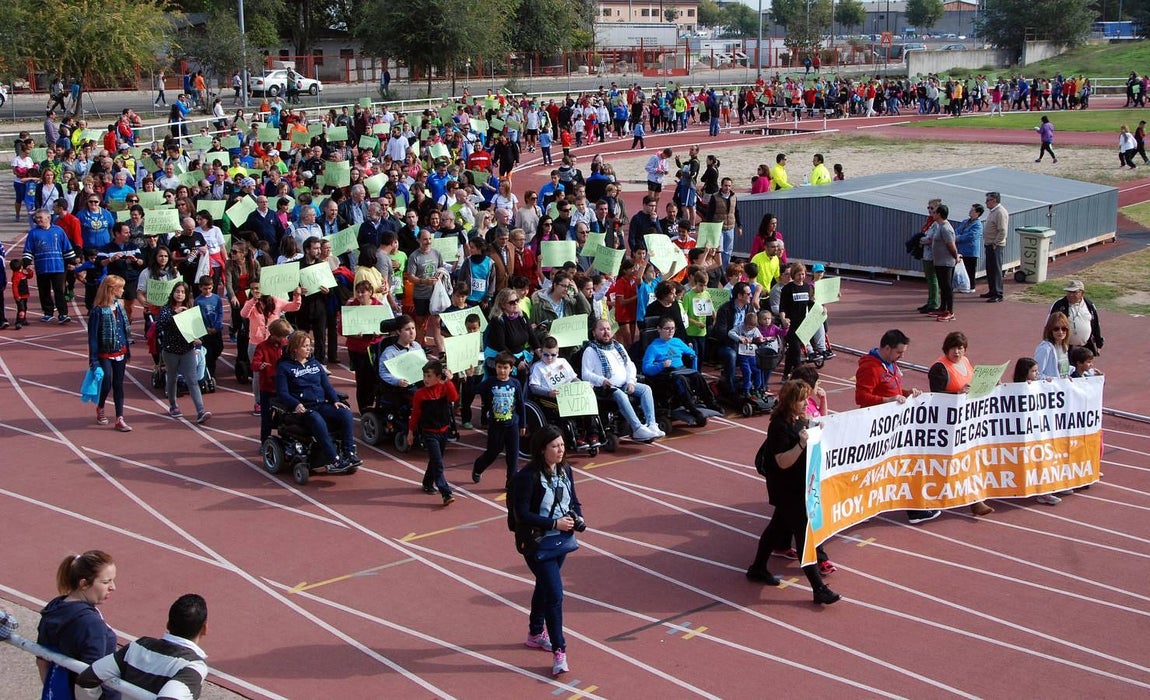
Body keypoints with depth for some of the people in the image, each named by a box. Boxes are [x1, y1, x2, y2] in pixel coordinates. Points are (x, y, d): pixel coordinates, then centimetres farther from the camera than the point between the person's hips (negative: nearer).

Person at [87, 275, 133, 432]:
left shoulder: (119, 306, 3)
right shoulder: (98, 310, -16)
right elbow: (92, 336, -13)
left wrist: (127, 353, 11)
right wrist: (93, 360, -16)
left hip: (120, 353, 6)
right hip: (105, 354, -6)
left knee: (118, 385, 8)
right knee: (106, 385, -2)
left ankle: (119, 419, 13)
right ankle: (100, 408, 29)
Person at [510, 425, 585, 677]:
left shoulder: (565, 470, 1)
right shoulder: (528, 476, -21)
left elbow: (574, 500, 12)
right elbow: (522, 514, -22)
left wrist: (577, 518, -9)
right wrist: (554, 523, -25)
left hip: (561, 540, 7)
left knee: (544, 587, 23)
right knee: (555, 594, -11)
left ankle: (536, 634, 42)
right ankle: (559, 652, -5)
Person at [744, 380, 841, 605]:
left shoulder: (798, 419, 5)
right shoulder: (779, 426, -22)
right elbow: (783, 462, -26)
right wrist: (802, 443, -35)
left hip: (798, 484, 10)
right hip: (786, 490, -10)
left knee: (779, 526, 21)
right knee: (804, 534, -8)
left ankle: (757, 569, 36)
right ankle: (819, 589, -5)